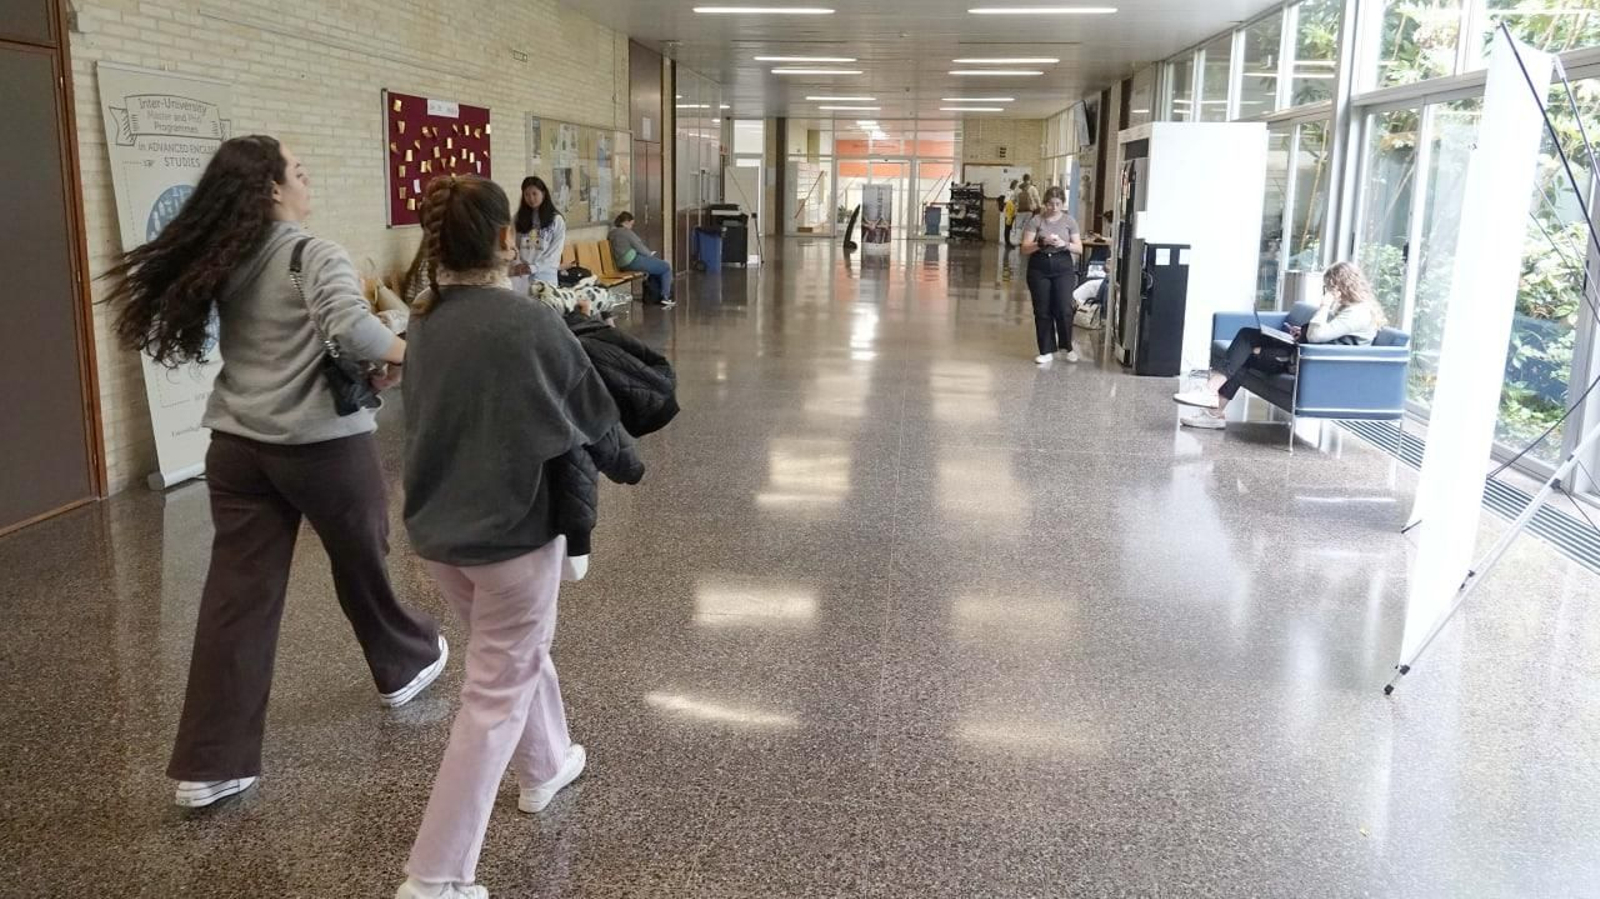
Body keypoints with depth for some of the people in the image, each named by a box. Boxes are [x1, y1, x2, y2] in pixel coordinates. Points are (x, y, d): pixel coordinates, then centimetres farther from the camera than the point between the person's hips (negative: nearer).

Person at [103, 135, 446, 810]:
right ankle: (405, 666, 43)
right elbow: (350, 328, -31)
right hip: (323, 445, -5)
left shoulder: (218, 261, 7)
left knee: (236, 595, 5)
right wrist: (400, 355, -12)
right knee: (363, 564, 18)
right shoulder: (316, 255, -13)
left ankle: (209, 766, 6)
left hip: (236, 445, 5)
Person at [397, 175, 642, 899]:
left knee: (518, 650, 28)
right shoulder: (530, 322, -18)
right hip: (513, 527, -7)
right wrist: (624, 460, 15)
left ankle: (545, 767, 49)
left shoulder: (423, 321, -1)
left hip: (438, 525, 7)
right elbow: (590, 415, -5)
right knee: (496, 692, 4)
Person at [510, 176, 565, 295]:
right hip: (520, 274, 2)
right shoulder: (519, 219, 13)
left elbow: (555, 251, -3)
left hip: (544, 275, -2)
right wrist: (517, 265, -10)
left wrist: (533, 267, -12)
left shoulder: (556, 220, 3)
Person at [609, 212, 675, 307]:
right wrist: (651, 255, 9)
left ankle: (656, 295, 26)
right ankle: (665, 297, 4)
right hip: (633, 261, -10)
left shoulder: (611, 233, 14)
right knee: (666, 267, 1)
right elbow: (640, 247, -10)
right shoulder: (626, 232, -13)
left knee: (657, 266, 28)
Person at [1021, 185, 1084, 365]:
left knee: (1064, 309, -8)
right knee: (1042, 311, 3)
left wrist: (1064, 244, -17)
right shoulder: (1036, 221, 1)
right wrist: (1041, 243, -21)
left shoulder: (1069, 221, 4)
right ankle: (1047, 350, 13)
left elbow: (1079, 248, 2)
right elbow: (1025, 248, -4)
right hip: (1039, 268, 0)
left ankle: (1067, 346, 13)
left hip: (1063, 268, 0)